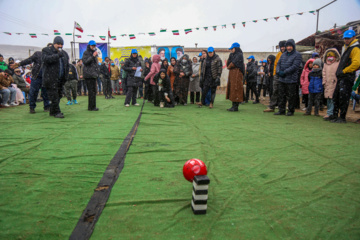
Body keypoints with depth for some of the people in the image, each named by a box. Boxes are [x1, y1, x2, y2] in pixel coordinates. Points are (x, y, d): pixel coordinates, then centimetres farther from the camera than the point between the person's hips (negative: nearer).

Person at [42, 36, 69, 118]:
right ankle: (56, 112, -5)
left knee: (58, 95, 9)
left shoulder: (64, 53, 18)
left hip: (60, 79, 6)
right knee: (54, 96, -10)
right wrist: (58, 55, -26)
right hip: (50, 78, -6)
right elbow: (46, 59, -19)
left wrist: (66, 76, 12)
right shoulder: (46, 50, 1)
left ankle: (52, 111, 20)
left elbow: (67, 65, 22)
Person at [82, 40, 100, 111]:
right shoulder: (86, 53, -3)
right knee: (91, 91, -10)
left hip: (93, 74, 8)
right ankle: (91, 107, -7)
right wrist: (93, 56, -22)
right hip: (88, 75, -8)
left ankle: (92, 106, 16)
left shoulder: (94, 52, 21)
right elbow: (85, 61, -16)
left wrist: (97, 70, 16)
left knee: (93, 91, 10)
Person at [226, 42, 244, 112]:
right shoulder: (233, 55, 21)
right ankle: (234, 105, 13)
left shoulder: (239, 55, -7)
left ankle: (235, 107, -9)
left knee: (235, 89, -10)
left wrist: (229, 67, 3)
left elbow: (233, 63, -15)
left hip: (237, 74, -9)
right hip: (232, 74, 9)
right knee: (232, 89, 8)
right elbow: (228, 64, 13)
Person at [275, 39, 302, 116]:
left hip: (291, 80, -6)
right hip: (282, 79, 6)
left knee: (290, 96, 1)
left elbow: (295, 66, -13)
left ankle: (291, 111, 12)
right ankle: (281, 110, 18)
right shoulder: (283, 55, 16)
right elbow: (278, 64, 14)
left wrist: (284, 72, -18)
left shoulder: (297, 55, -3)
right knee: (281, 95, 9)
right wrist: (278, 71, -7)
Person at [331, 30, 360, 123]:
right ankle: (335, 116, 19)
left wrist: (344, 71, -17)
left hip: (348, 77, -10)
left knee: (343, 97, -10)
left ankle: (342, 118, -4)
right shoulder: (346, 47, 21)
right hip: (341, 77, 10)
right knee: (336, 96, 11)